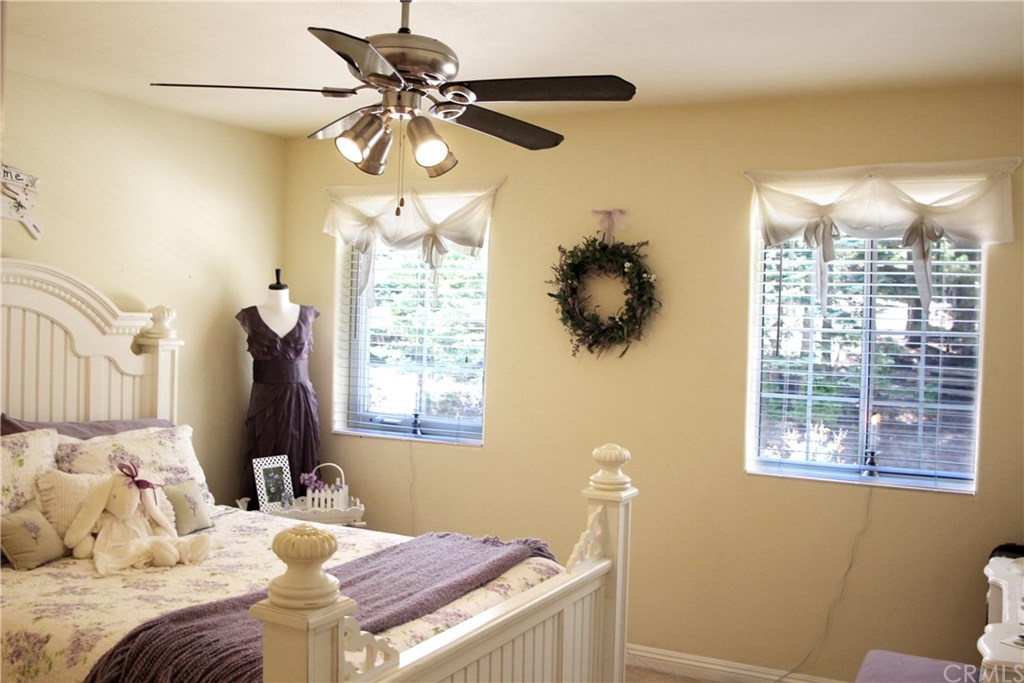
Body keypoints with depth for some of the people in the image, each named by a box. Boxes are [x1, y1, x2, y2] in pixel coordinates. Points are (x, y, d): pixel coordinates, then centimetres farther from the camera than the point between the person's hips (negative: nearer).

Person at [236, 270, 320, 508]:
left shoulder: (306, 314, 4)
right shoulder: (250, 316, 0)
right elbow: (256, 351, 13)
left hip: (300, 397, 1)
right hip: (265, 397, -1)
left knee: (299, 454, 4)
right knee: (264, 455, 2)